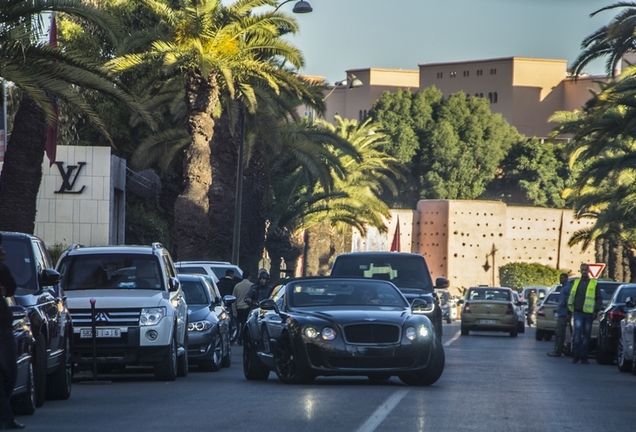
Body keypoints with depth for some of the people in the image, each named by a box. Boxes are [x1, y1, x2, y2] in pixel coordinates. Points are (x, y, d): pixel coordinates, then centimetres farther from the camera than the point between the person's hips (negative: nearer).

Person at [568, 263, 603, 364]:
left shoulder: (594, 284, 6)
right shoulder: (576, 282, 13)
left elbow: (599, 298, 6)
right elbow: (571, 296, 18)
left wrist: (596, 311, -3)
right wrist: (570, 308, 13)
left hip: (588, 313, -1)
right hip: (578, 313, 1)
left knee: (586, 336, 3)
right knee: (577, 334, -11)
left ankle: (583, 357, 9)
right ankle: (576, 355, -3)